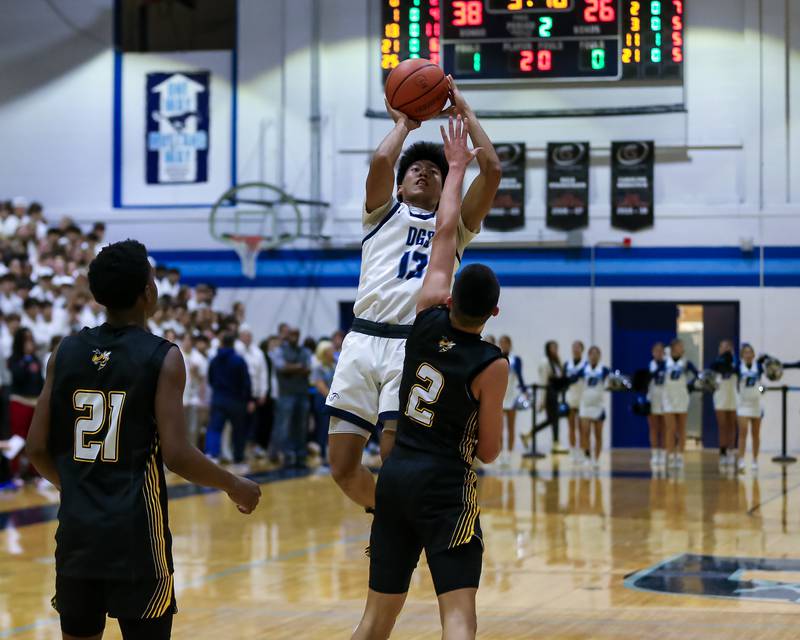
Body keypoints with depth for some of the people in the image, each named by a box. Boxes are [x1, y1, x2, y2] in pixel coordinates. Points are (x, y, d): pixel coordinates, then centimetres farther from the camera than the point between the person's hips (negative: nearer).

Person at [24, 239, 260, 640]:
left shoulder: (66, 352, 5)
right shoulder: (162, 358, -8)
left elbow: (38, 450, 5)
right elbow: (176, 455, -14)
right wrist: (234, 486, 2)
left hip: (76, 529, 5)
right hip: (136, 534, -5)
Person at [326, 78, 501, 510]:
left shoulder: (455, 226, 21)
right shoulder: (383, 214, 21)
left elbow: (492, 170, 9)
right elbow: (380, 160, 0)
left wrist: (465, 113, 18)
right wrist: (403, 124, 19)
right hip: (364, 340, 1)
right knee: (343, 468, -3)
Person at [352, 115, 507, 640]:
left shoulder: (428, 321, 1)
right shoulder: (492, 366, -11)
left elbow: (445, 232, 11)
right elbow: (489, 451, -2)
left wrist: (457, 167, 20)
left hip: (395, 475, 6)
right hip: (446, 484, -6)